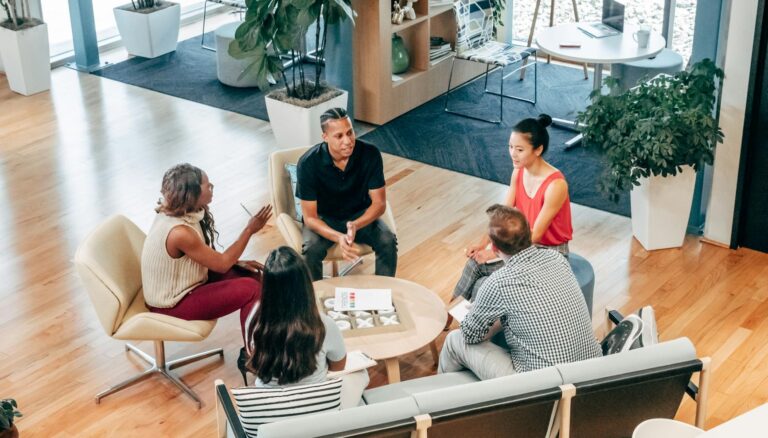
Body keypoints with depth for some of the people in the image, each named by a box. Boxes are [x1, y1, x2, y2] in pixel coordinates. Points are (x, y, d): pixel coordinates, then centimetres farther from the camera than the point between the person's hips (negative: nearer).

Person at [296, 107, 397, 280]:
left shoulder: (370, 154, -21)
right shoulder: (308, 163, -26)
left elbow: (379, 203, -15)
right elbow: (310, 217, -22)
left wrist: (355, 225, -35)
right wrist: (338, 237, -40)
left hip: (361, 216, 2)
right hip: (323, 219, -2)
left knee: (388, 242, -24)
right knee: (311, 250, -31)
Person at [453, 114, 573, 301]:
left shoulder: (555, 185, -29)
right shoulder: (519, 172, -5)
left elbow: (536, 234, -24)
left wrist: (496, 253, -25)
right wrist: (483, 244, -14)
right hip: (525, 242, 7)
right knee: (475, 263, -13)